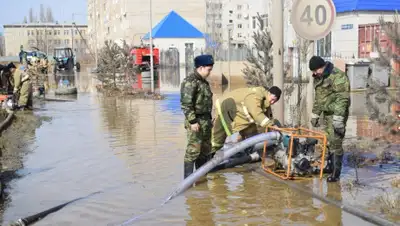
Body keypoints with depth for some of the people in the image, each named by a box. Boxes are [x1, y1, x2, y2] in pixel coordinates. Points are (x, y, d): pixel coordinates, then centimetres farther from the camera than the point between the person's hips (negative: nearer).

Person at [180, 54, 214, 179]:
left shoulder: (203, 81, 15)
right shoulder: (190, 82, -15)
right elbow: (186, 104, -20)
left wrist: (209, 119, 20)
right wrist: (193, 121, -23)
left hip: (205, 120, 10)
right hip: (196, 121, -10)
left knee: (205, 148, 15)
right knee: (194, 149, -10)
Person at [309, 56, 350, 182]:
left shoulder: (338, 77, -17)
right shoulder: (318, 78, 13)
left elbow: (342, 98, -22)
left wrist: (338, 118, -27)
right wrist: (315, 115, 24)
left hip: (337, 114, -9)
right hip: (327, 114, 9)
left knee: (335, 143, -8)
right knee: (329, 142, 12)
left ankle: (336, 173, -3)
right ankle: (332, 166, 22)